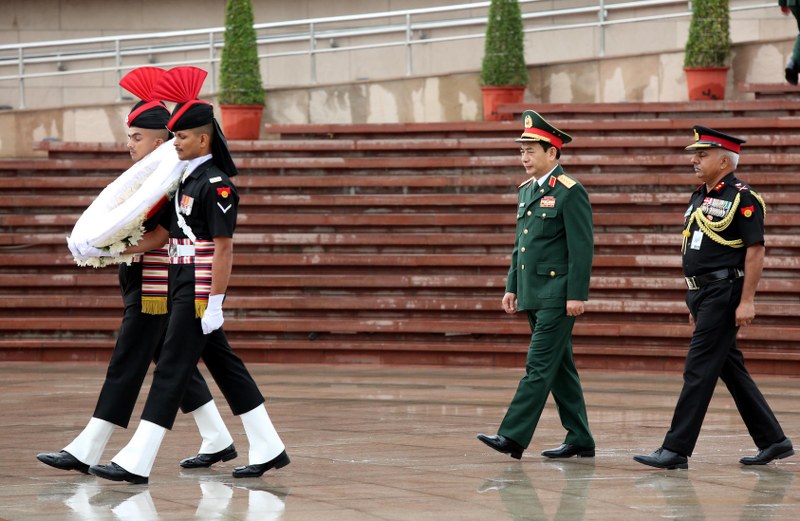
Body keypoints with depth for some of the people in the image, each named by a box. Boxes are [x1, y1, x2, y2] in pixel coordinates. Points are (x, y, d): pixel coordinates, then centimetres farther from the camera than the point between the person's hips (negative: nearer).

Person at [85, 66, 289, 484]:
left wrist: (214, 305, -20)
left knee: (171, 369, -9)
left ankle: (136, 463, -9)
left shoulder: (216, 184, -15)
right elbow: (162, 234, 15)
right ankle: (268, 450, 18)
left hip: (200, 291, -10)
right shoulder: (188, 179, 13)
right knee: (225, 366, 12)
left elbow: (224, 248, -18)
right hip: (184, 288, 10)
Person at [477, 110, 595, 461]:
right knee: (560, 369, 11)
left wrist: (576, 295, -18)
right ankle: (580, 440, 16)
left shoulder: (570, 192, -11)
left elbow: (582, 247, -15)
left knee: (539, 366, -11)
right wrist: (512, 287, 16)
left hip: (558, 296, -9)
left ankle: (513, 437, -15)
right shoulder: (527, 191, 15)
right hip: (533, 296, 9)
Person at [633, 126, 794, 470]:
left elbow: (755, 251, -15)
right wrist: (695, 303, 21)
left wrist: (747, 301, -20)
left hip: (725, 293, -10)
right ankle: (773, 441, 20)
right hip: (703, 295, 10)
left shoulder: (742, 198, -11)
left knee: (699, 370, -10)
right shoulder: (699, 198, 16)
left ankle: (676, 450, -10)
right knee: (732, 370, 12)